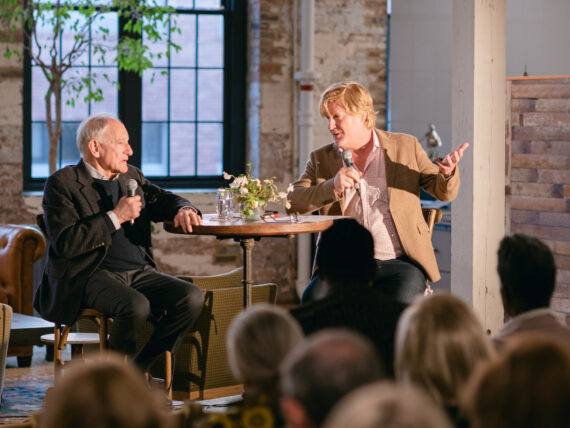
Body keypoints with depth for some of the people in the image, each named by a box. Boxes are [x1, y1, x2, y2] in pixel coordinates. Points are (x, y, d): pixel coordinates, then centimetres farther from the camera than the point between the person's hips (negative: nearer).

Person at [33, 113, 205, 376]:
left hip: (140, 272, 7)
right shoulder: (62, 183, -3)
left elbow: (162, 199, 28)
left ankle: (139, 369, -4)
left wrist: (183, 210, 2)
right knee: (136, 306, -35)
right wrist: (115, 217, -14)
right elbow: (64, 243, -14)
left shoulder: (131, 176, 18)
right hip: (89, 276, -7)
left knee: (192, 298, -18)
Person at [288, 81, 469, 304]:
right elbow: (292, 202, 2)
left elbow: (444, 191, 13)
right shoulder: (321, 159, 14)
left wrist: (447, 172, -11)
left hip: (399, 262, -1)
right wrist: (333, 186, -14)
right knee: (313, 299, -28)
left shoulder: (405, 146, 11)